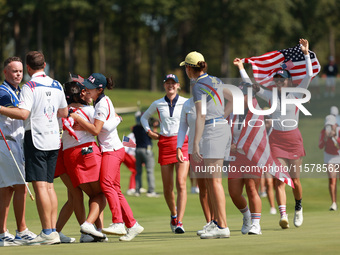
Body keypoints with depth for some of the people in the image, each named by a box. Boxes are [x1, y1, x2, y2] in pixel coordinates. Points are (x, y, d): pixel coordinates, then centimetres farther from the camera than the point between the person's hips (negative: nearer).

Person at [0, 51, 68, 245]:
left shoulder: (30, 86, -11)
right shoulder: (56, 85, 10)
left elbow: (23, 113, -21)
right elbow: (64, 112, 20)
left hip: (36, 139, -7)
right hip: (53, 139, 7)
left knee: (40, 186, -8)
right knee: (49, 185, 10)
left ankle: (47, 232, -12)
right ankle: (53, 231, 8)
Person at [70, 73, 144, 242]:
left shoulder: (102, 104, -14)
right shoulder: (102, 101, 15)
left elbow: (95, 130, -22)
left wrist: (77, 118, -19)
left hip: (112, 150, -10)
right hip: (111, 150, 10)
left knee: (106, 184, -23)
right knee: (115, 190, 9)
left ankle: (118, 224, -34)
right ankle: (132, 225, 11)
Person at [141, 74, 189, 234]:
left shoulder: (186, 103, 3)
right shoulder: (157, 104, 9)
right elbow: (144, 117, 25)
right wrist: (149, 132, 10)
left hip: (182, 144, -2)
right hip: (165, 144, 3)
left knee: (181, 184, -15)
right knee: (167, 187, 5)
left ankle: (179, 222, -19)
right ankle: (173, 214, 32)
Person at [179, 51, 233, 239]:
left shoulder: (198, 86, -11)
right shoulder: (215, 81, 14)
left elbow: (201, 117, -19)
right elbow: (232, 99, 26)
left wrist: (195, 146, -21)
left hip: (212, 130, -9)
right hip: (223, 127, 9)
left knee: (214, 180, -10)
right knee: (210, 179, 16)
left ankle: (223, 227, -13)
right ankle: (216, 221, 21)